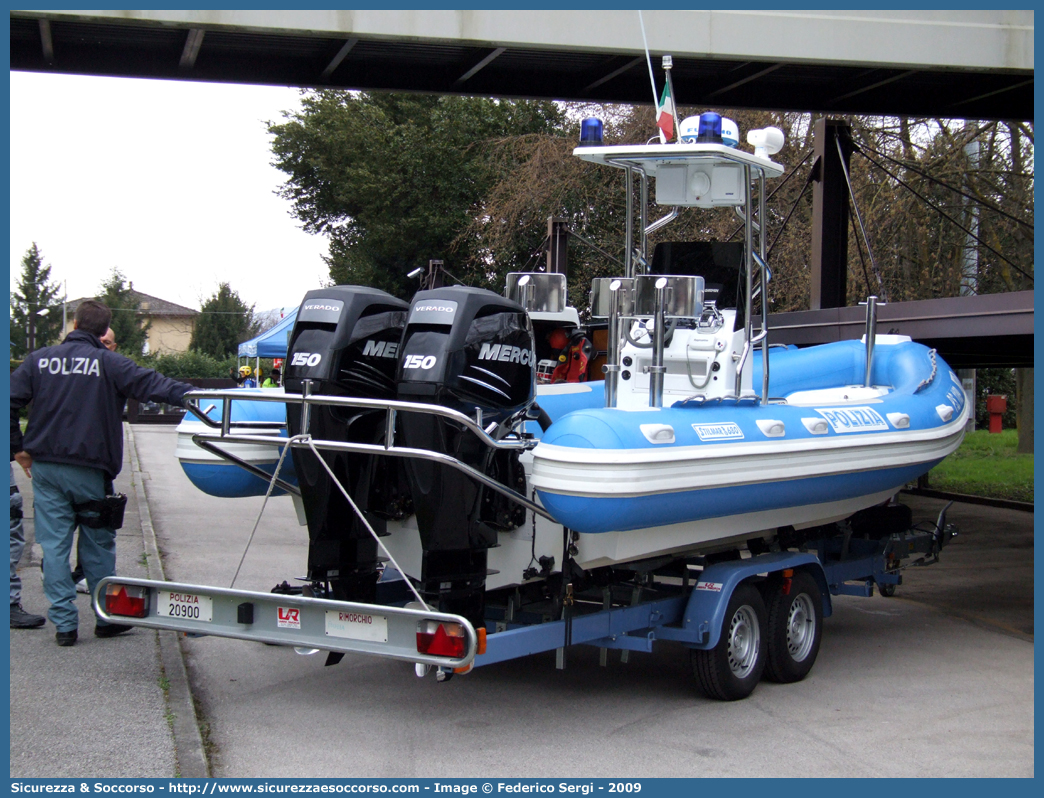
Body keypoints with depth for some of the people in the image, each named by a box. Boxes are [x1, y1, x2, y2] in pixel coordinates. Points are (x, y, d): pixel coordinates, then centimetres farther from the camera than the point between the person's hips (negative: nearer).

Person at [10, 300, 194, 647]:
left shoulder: (39, 360, 5)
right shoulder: (108, 363, -5)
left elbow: (10, 402, 3)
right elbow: (151, 385, -15)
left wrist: (18, 448, 9)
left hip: (45, 467, 2)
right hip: (89, 471, -2)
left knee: (54, 545, 5)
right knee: (97, 545, 11)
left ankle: (64, 623, 2)